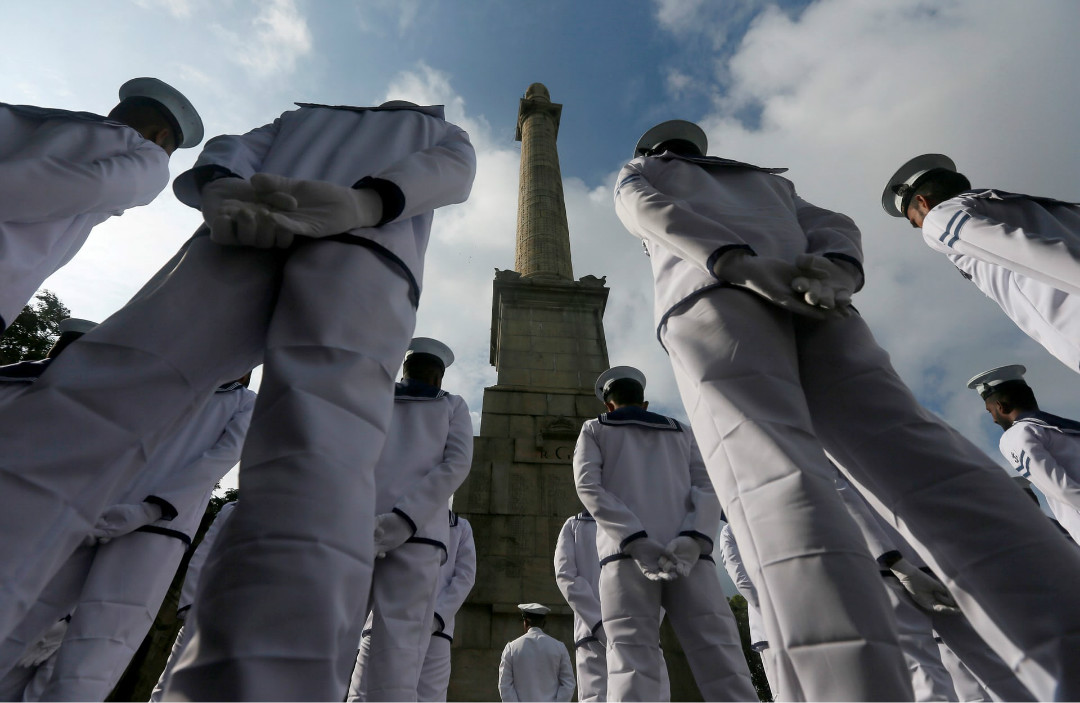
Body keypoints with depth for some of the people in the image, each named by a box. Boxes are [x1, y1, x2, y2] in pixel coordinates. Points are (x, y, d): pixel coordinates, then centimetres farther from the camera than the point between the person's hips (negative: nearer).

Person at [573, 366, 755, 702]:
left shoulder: (594, 429, 20)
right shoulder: (682, 432, 27)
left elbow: (589, 486, 2)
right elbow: (707, 488, 9)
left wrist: (635, 541, -7)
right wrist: (692, 540, -4)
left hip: (625, 552, -1)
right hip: (689, 555, 2)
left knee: (631, 664, -8)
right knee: (722, 663, -3)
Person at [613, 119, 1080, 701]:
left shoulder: (635, 175, 34)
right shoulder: (763, 180, 45)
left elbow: (652, 211, 8)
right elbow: (833, 229, 24)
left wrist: (738, 265, -8)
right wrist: (836, 272, 2)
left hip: (713, 297, -3)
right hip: (813, 308, 4)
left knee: (768, 475, -26)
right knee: (909, 454, -14)